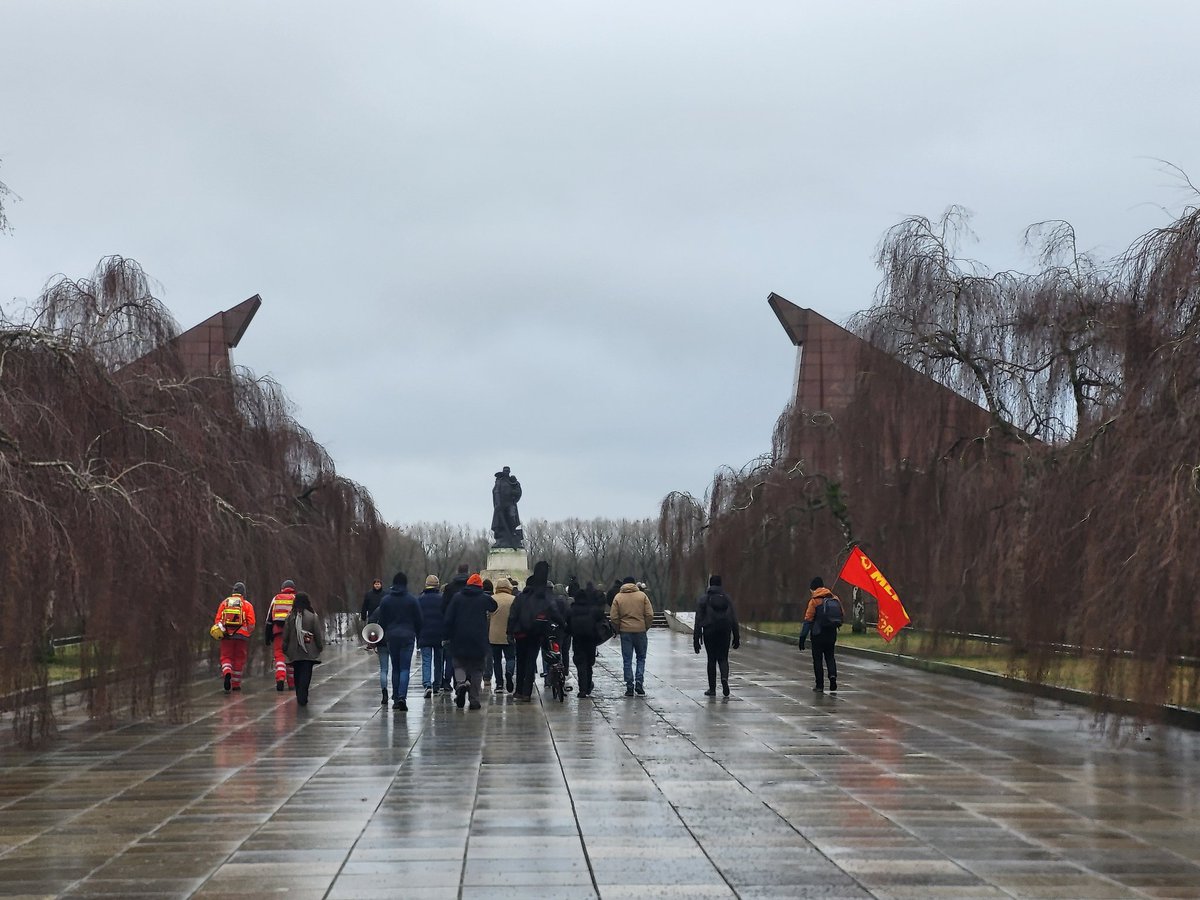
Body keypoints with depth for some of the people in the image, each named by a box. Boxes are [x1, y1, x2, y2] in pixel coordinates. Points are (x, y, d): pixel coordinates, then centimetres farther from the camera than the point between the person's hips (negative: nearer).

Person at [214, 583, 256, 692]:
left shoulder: (224, 603, 9)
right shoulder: (247, 605, 4)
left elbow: (217, 619, 4)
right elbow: (251, 623, -2)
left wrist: (219, 631, 13)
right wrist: (249, 634, 13)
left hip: (226, 635, 1)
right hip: (242, 635, -1)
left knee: (226, 657, 7)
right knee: (239, 660, 9)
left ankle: (227, 673, -23)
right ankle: (236, 685, 13)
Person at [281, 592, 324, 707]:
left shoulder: (290, 617, -1)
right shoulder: (313, 617, -8)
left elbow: (285, 635, 4)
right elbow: (318, 634, -3)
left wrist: (285, 649, 15)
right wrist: (320, 646, 11)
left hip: (294, 652, 3)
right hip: (309, 652, -3)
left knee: (297, 675, 14)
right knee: (306, 674, -3)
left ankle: (300, 697, 18)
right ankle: (303, 697, -13)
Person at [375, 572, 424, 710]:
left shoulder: (386, 600, 2)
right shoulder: (412, 600, -2)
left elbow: (381, 621, 5)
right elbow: (418, 621, 2)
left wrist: (383, 636, 15)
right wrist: (419, 637, 11)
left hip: (391, 637, 2)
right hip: (407, 636, -2)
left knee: (395, 669, 12)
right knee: (405, 669, -4)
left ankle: (396, 699, 13)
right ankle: (402, 697, -21)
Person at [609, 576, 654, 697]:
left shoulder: (618, 597, 0)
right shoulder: (642, 595, 0)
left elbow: (613, 617, -3)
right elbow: (649, 615, -4)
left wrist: (618, 630, 9)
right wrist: (646, 627, 9)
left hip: (625, 631, 0)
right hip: (640, 630, 0)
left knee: (627, 660, 6)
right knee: (641, 658, 13)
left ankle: (629, 687, 4)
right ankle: (639, 683, 0)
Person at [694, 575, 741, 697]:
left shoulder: (703, 598, 0)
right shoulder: (727, 598, 6)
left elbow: (698, 619, -3)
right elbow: (734, 619, 5)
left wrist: (696, 638, -1)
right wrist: (736, 637, 10)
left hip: (709, 632, -1)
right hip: (725, 632, 2)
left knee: (712, 659, 7)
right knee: (723, 658, 10)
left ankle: (712, 688, 7)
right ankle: (724, 678, -19)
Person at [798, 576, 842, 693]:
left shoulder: (814, 600, -11)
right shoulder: (835, 598, 5)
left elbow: (808, 620, -13)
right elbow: (841, 616, 9)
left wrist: (803, 637, -10)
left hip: (818, 635, -4)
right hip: (832, 634, 5)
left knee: (817, 659, 6)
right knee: (830, 657, 16)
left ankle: (820, 685, 8)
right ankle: (833, 675, -9)